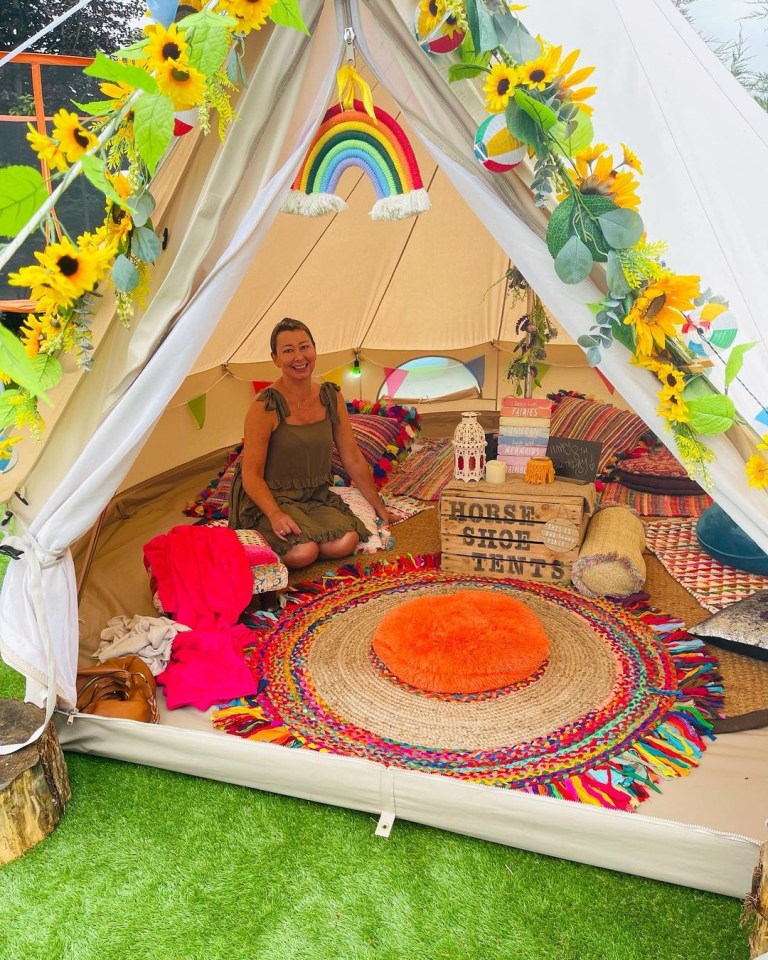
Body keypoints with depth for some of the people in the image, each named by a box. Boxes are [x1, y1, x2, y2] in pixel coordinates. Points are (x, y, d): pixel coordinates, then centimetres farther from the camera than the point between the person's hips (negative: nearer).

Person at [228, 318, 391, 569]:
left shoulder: (331, 398, 1)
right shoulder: (266, 406, -16)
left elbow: (353, 458, 9)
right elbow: (251, 473, -15)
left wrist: (379, 507, 13)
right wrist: (275, 515, -31)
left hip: (317, 498, 5)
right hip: (270, 499, -4)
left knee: (346, 542, -23)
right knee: (303, 552, -30)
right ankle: (260, 539, 2)